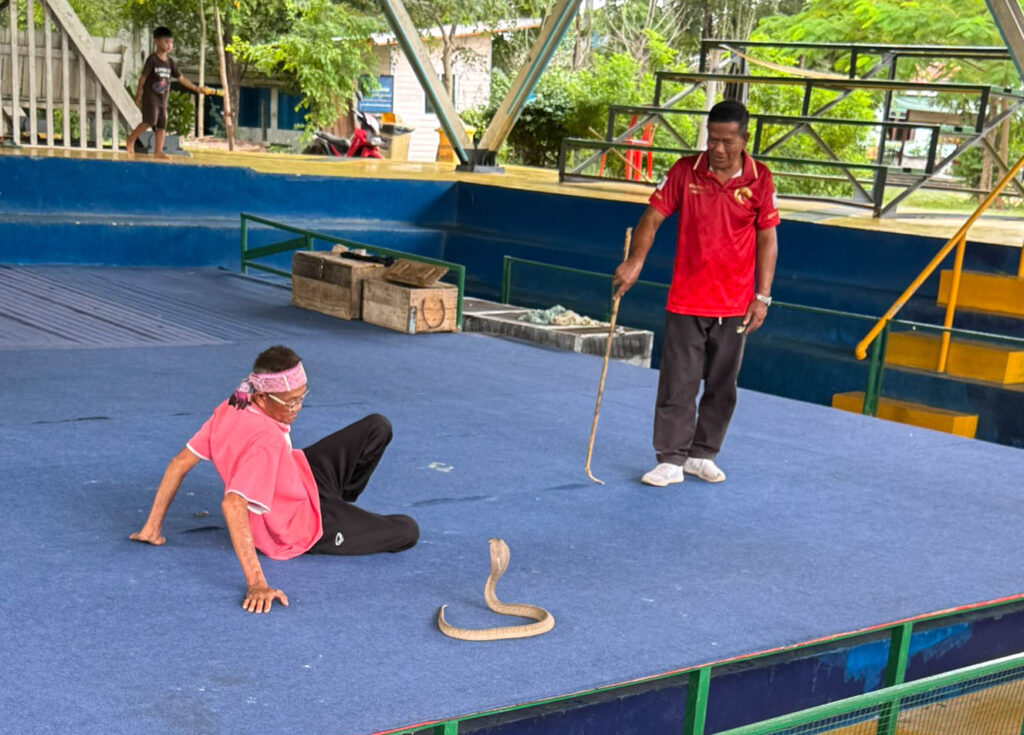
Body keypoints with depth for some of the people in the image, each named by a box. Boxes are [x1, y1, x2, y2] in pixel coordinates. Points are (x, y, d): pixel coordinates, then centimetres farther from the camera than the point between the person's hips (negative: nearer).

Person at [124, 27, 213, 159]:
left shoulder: (170, 62, 10)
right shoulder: (152, 59, -8)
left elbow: (180, 78, 14)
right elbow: (143, 77, -7)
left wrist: (197, 89, 10)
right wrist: (138, 95, -7)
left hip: (163, 99, 7)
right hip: (150, 96, -7)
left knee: (162, 125, 4)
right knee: (150, 121, -18)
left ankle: (158, 151, 8)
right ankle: (131, 139, -2)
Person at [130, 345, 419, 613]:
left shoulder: (230, 409, -16)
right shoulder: (266, 439, -39)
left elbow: (180, 463, -11)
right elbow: (232, 505, -47)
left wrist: (152, 527, -2)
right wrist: (256, 583, -49)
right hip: (302, 527, -7)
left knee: (378, 427, 11)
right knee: (407, 532, 2)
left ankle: (339, 503, 34)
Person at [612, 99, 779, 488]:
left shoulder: (760, 180, -3)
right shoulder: (685, 171, -4)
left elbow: (767, 240, 2)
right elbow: (653, 217, -4)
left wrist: (762, 296, -1)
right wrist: (635, 261, -21)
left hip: (734, 306, 1)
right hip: (686, 302, -1)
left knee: (722, 386, 11)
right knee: (678, 383, -1)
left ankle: (701, 455, 25)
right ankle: (671, 460, 6)